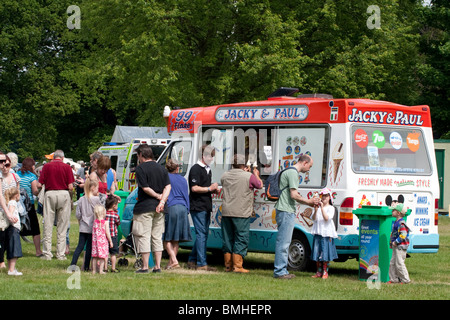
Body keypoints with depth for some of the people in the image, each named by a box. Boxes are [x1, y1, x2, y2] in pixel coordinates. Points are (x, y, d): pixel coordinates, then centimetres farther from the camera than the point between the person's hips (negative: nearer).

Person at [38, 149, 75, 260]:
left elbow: (40, 184, -1)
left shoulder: (47, 166, 2)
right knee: (62, 226, 6)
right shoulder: (66, 167, 1)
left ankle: (47, 253, 4)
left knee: (48, 225, 5)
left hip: (50, 194, 0)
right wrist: (70, 195, 15)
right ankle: (61, 253, 5)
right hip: (64, 194, 0)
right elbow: (70, 186, -3)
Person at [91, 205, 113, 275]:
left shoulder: (95, 222, 1)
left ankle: (94, 270, 14)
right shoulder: (105, 222, -10)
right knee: (102, 256, 3)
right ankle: (101, 270, 1)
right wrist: (110, 241, -1)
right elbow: (107, 233, -10)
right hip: (103, 241, -4)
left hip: (95, 241, 4)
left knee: (94, 256, 10)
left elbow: (93, 233, 6)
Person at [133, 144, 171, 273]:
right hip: (159, 208, 6)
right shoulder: (161, 168, 10)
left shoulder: (140, 169, -10)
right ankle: (158, 266, 12)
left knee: (144, 237, -1)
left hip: (144, 207, -6)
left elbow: (145, 188, -15)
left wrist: (157, 196, 0)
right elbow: (168, 186, 1)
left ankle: (145, 267, -2)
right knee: (157, 237, 12)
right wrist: (162, 201, -8)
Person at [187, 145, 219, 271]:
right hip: (198, 207, -9)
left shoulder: (208, 170, 20)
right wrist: (209, 188, -13)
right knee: (201, 234, -10)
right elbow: (194, 188, -18)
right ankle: (201, 263, -11)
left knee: (203, 234, 11)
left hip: (206, 207, 9)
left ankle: (192, 260, 19)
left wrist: (214, 189, 10)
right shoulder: (196, 169, -10)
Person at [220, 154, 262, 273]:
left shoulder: (225, 176, 6)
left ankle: (228, 265, 16)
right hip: (241, 213, -5)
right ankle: (237, 265, -3)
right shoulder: (249, 177, -10)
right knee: (241, 239, 1)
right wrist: (256, 175, 26)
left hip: (226, 212, 5)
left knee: (227, 239, 12)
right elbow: (260, 185, 5)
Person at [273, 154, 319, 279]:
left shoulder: (290, 172, 21)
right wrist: (308, 201, -4)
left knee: (284, 242, 13)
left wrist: (309, 203, 19)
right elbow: (294, 195, -18)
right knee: (283, 242, -9)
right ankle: (279, 271, -9)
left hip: (286, 211, 11)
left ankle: (282, 270, 17)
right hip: (286, 211, -11)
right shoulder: (293, 173, -12)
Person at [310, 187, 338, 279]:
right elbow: (313, 218, 1)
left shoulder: (330, 208, -1)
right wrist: (315, 210, -16)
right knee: (317, 253, 5)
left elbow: (327, 218, -14)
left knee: (325, 253, -4)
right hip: (318, 233, 4)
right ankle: (319, 272, 13)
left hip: (326, 233, -4)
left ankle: (325, 272, 3)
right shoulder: (318, 207, 10)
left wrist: (322, 208, -20)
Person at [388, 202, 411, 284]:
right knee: (393, 263, 12)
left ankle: (405, 279, -1)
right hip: (396, 247, 11)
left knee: (399, 263, -8)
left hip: (400, 247, -11)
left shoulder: (401, 223, -18)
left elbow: (403, 235, -26)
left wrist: (396, 242, -21)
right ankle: (394, 279, 18)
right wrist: (391, 242, 18)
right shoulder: (396, 222, 15)